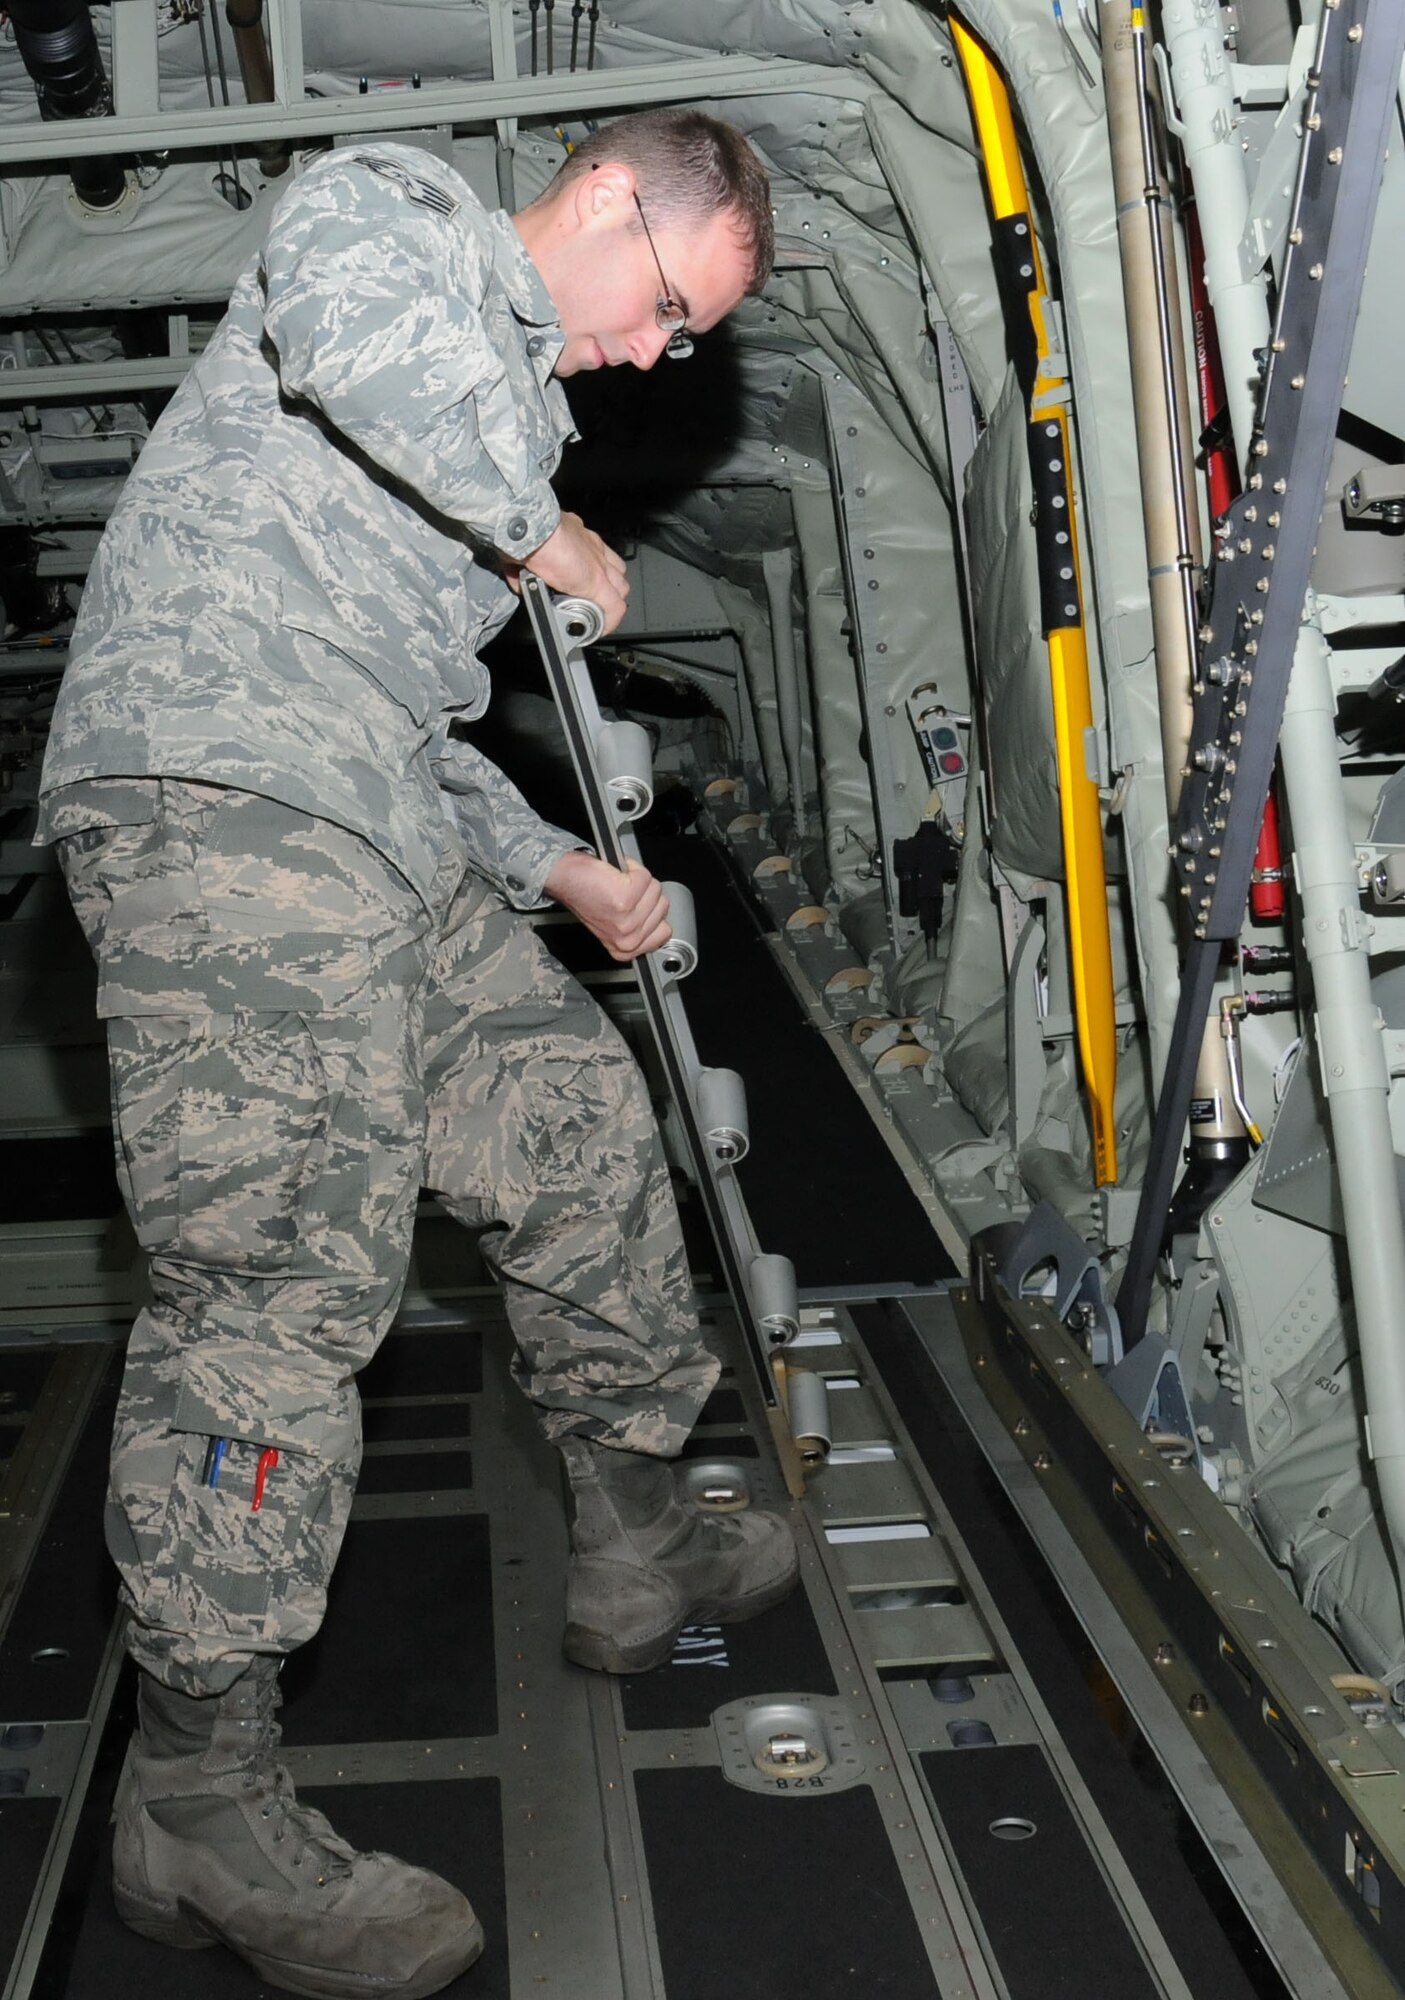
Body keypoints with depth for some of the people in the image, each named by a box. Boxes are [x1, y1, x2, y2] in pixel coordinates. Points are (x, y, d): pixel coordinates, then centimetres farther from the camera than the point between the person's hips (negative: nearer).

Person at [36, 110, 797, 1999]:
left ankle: (636, 1547, 28)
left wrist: (562, 868, 26)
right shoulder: (395, 199, 6)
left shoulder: (508, 397, 33)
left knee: (583, 1126, 13)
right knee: (285, 1260, -16)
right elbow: (355, 317, -23)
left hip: (385, 844, 10)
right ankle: (200, 1792, -9)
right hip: (216, 785, -10)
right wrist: (550, 533, -9)